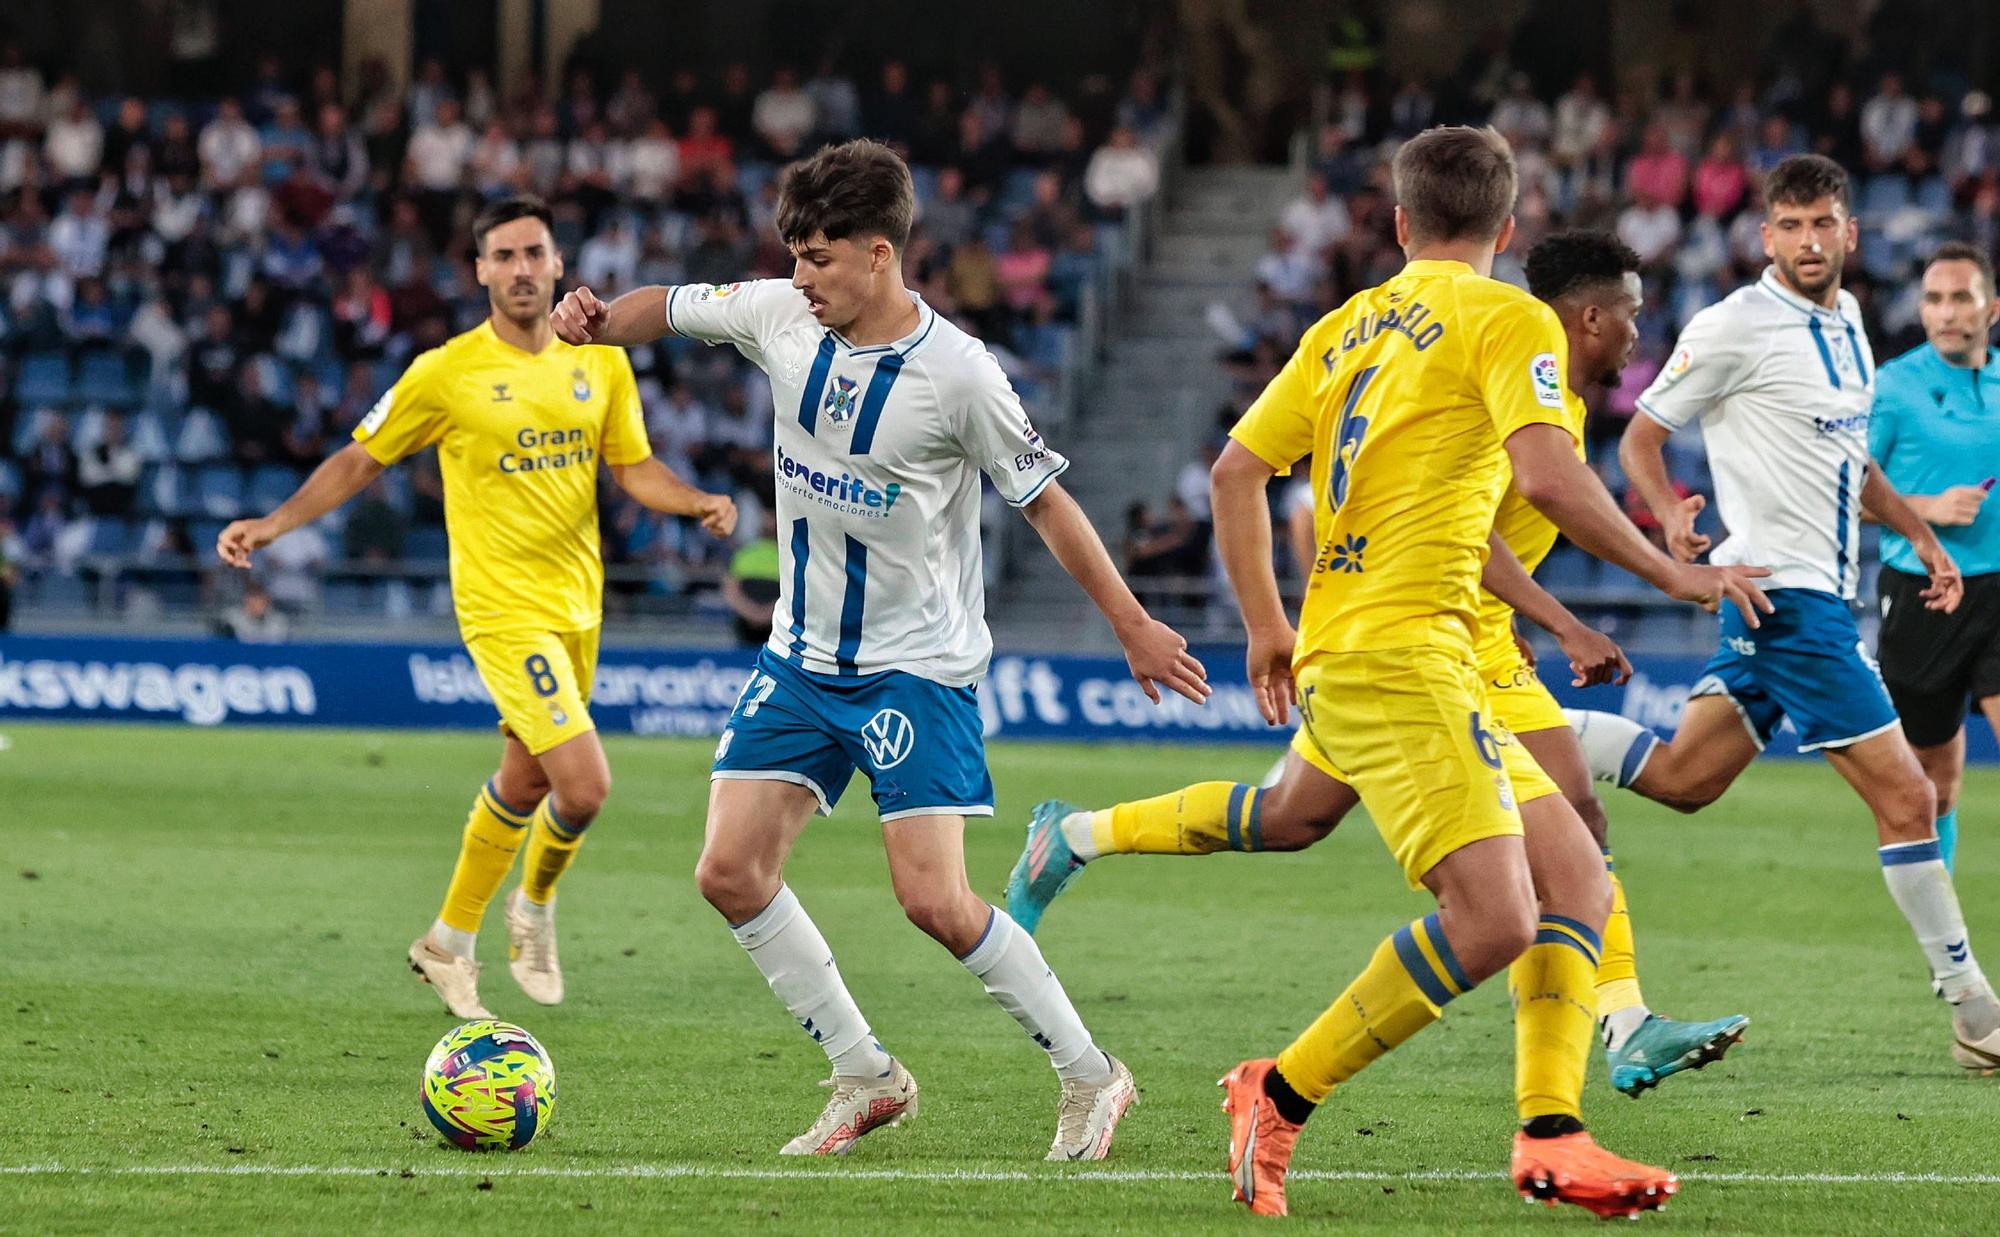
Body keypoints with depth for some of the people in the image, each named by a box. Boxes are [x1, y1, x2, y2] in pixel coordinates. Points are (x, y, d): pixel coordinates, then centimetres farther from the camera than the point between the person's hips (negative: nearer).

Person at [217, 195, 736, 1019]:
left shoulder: (600, 362, 4)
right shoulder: (447, 373, -9)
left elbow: (635, 468, 9)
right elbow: (360, 461, 1)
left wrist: (699, 504, -11)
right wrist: (272, 525, -9)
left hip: (578, 602, 6)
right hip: (504, 605, -6)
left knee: (524, 781, 17)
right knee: (584, 785, -18)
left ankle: (449, 943, 35)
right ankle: (535, 907, 12)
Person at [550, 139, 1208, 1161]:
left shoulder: (956, 373, -17)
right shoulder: (781, 318, -3)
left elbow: (1044, 500, -8)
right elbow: (666, 308, 11)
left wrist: (1133, 626, -3)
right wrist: (599, 320, -13)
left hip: (916, 665, -6)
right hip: (800, 655, 6)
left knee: (935, 901, -14)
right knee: (730, 871, -3)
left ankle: (1089, 1076, 4)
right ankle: (865, 1077, 11)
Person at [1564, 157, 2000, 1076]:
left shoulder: (1847, 322, 13)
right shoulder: (1736, 326, -11)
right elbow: (1641, 437, -6)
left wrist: (1920, 534, 20)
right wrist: (1669, 516, -25)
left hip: (1823, 592, 9)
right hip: (1785, 592, -9)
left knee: (1681, 777, 10)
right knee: (1906, 796, -9)